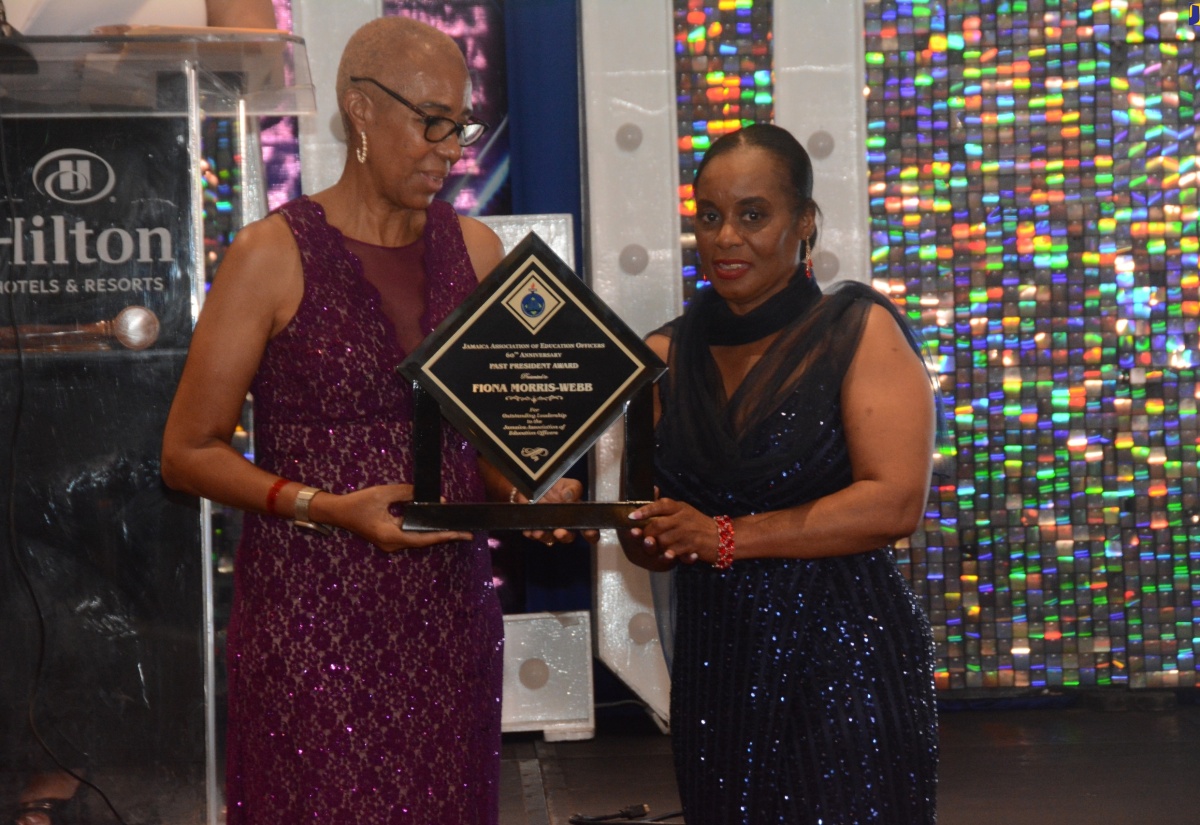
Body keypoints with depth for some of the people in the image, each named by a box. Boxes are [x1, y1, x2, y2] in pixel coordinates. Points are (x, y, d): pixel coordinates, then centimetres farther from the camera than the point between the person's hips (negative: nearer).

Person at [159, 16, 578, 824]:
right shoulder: (273, 256, -7)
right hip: (313, 607, -4)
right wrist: (327, 508, -18)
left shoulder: (474, 249, 9)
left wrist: (524, 491, -4)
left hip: (449, 601, 5)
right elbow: (190, 453, -5)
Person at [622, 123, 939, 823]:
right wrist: (643, 530, -13)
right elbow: (653, 547, 11)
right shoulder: (667, 355, 7)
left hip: (844, 661, -4)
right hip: (714, 665, 4)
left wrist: (728, 537, -17)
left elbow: (895, 502, -16)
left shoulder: (858, 330, -5)